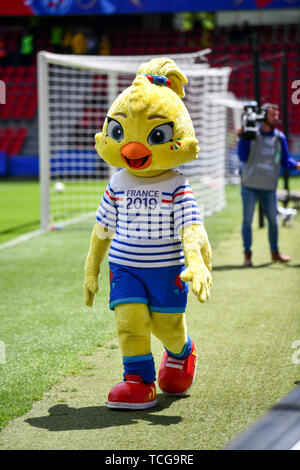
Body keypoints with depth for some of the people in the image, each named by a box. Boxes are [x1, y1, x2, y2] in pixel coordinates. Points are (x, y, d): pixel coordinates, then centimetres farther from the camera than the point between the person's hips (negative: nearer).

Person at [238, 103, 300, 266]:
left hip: (269, 187, 3)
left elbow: (285, 160, 6)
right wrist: (243, 138, -21)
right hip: (250, 185, -3)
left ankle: (275, 252, 25)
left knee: (273, 220, 9)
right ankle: (247, 254, 9)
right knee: (247, 220, 0)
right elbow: (243, 157, -11)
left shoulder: (279, 137, 4)